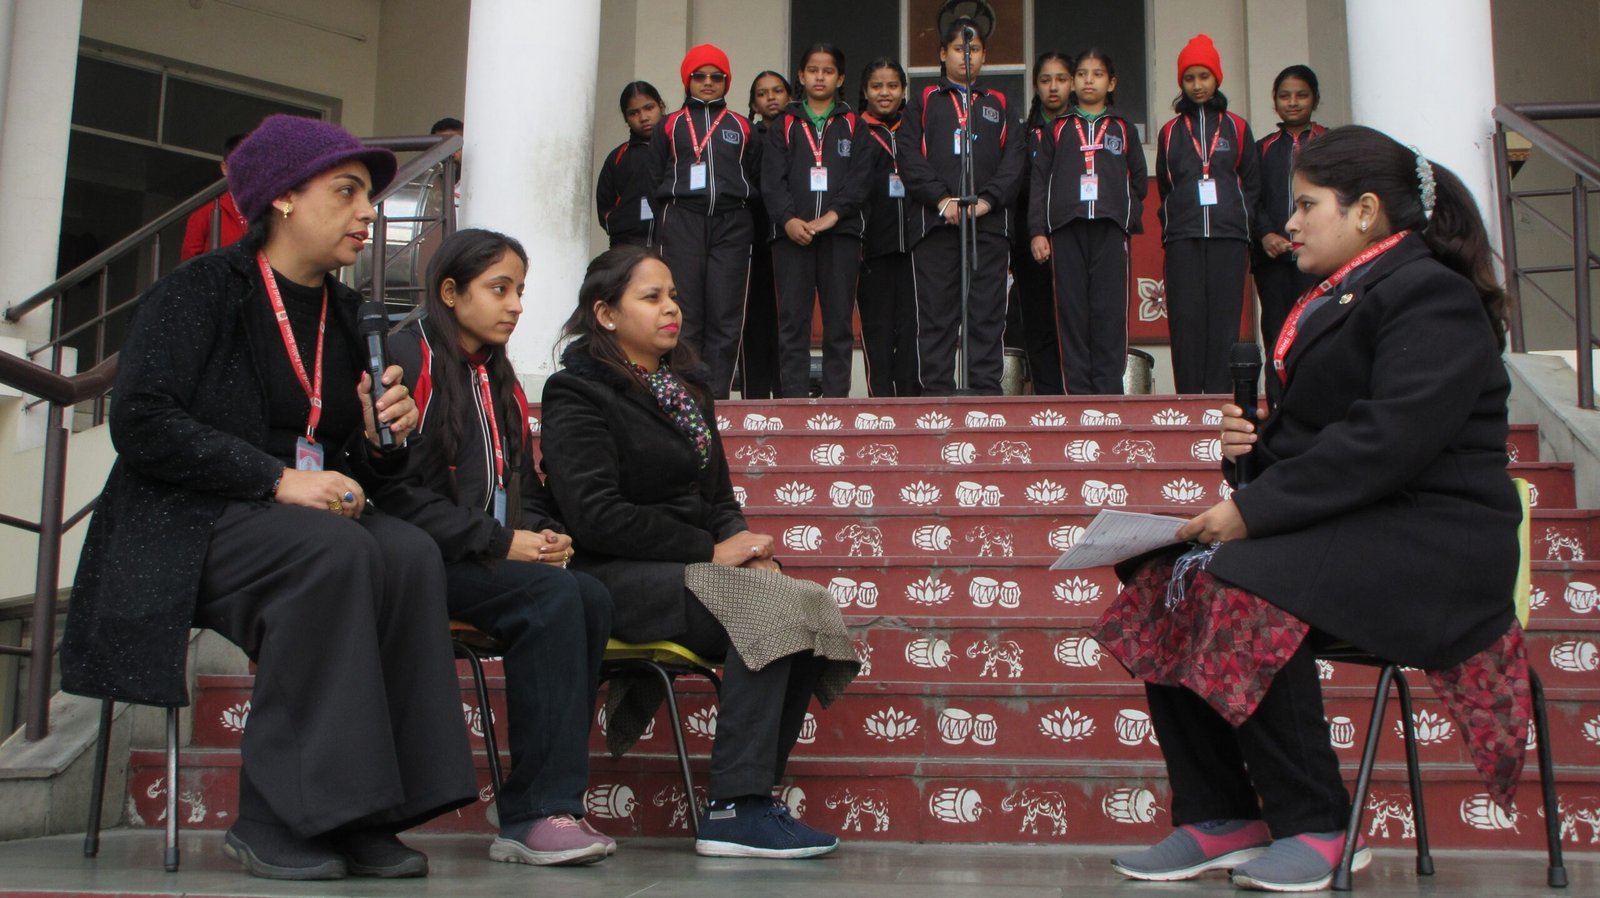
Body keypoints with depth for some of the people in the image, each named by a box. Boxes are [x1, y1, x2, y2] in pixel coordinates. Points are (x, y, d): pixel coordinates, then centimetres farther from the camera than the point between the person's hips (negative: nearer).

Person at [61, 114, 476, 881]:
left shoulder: (346, 315, 15)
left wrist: (385, 440, -7)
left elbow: (356, 465, 17)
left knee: (410, 553, -26)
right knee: (333, 553, -34)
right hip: (184, 525, -5)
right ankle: (275, 818, -26)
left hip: (315, 517, 6)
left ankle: (360, 813, -24)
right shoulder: (199, 291, -2)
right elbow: (141, 422, -16)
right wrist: (278, 478, -23)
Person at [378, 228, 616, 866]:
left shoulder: (500, 382, 20)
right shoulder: (408, 359, -5)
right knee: (553, 596, -28)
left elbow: (522, 489, 22)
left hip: (486, 560, 7)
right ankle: (537, 812, -23)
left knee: (590, 599, -20)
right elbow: (397, 491, -14)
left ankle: (535, 812, -20)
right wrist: (500, 543, -16)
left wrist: (541, 534, -2)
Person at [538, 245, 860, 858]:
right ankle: (733, 810, -25)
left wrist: (746, 547, -2)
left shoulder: (687, 387, 20)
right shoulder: (577, 395, -4)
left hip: (684, 571, 7)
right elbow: (595, 515, -16)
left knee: (811, 604, -18)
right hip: (613, 578, -7)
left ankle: (754, 798, -13)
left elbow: (717, 497, 21)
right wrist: (710, 552, -16)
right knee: (770, 606, -29)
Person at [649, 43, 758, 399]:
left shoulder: (741, 127, 17)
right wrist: (670, 218, 1)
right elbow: (655, 179, 12)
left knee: (725, 317, -5)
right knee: (684, 316, -6)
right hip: (682, 223, -1)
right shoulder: (670, 126, 16)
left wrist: (743, 215, 1)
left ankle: (717, 396, -2)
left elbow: (756, 179, 14)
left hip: (731, 226, 1)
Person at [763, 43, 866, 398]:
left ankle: (836, 400, 2)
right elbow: (771, 179, 3)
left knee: (839, 319, -1)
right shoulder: (784, 124, 15)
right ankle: (793, 401, -2)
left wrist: (832, 215, -13)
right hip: (792, 233, 0)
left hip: (841, 232, 0)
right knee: (792, 320, -4)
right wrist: (788, 219, -13)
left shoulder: (853, 124, 13)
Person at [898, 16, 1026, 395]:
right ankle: (936, 394, -2)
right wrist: (942, 199, -12)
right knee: (936, 315, -4)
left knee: (987, 315, -3)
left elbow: (1014, 159, 8)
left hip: (990, 223, 1)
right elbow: (910, 158, 3)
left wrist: (987, 199, -10)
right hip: (935, 222, -1)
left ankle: (985, 393, -2)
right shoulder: (923, 102, 17)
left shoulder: (999, 105, 21)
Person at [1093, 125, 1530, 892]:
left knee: (1241, 587, -31)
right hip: (1340, 524, 9)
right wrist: (1252, 448, 1)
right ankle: (1217, 816, -3)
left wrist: (1254, 510, -24)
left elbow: (1390, 440, -24)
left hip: (1426, 538, -9)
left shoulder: (1430, 295, -11)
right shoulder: (1338, 298, 18)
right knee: (1160, 581, -7)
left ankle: (1316, 827, -15)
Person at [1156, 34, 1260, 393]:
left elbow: (1252, 184, 12)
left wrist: (1244, 224, 0)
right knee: (1186, 319, -6)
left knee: (1224, 318, -5)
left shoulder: (1237, 128, 13)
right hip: (1183, 239, 0)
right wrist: (1172, 223, 4)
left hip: (1228, 236, 0)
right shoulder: (1170, 132, 14)